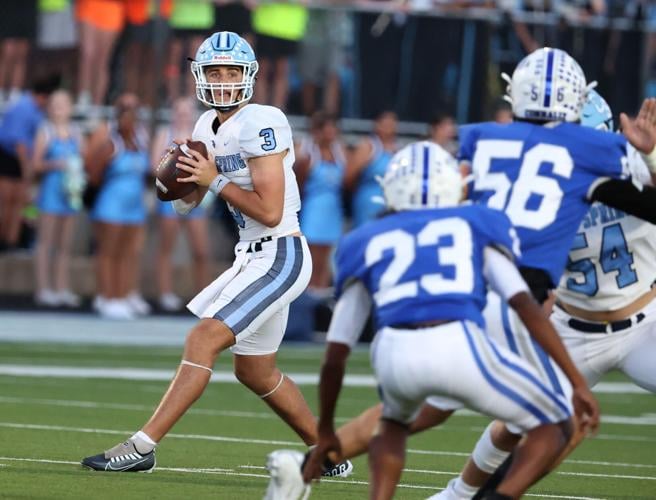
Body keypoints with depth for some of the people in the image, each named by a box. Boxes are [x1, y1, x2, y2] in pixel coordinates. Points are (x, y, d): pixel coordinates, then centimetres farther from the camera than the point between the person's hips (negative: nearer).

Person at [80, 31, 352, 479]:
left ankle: (143, 446, -16)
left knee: (204, 339, -17)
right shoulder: (207, 128, 9)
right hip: (252, 256, 10)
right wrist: (180, 177, -6)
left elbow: (270, 211, -21)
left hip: (281, 255, -10)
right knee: (255, 372, 18)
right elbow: (185, 204, 15)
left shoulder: (261, 124, -17)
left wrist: (216, 180, -19)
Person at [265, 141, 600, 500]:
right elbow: (526, 307, 11)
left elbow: (334, 357, 28)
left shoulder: (369, 242, 29)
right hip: (460, 347, -3)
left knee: (393, 424, 38)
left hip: (394, 352, 3)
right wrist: (578, 383, 11)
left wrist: (325, 431, 41)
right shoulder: (475, 226, 26)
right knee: (555, 427, 19)